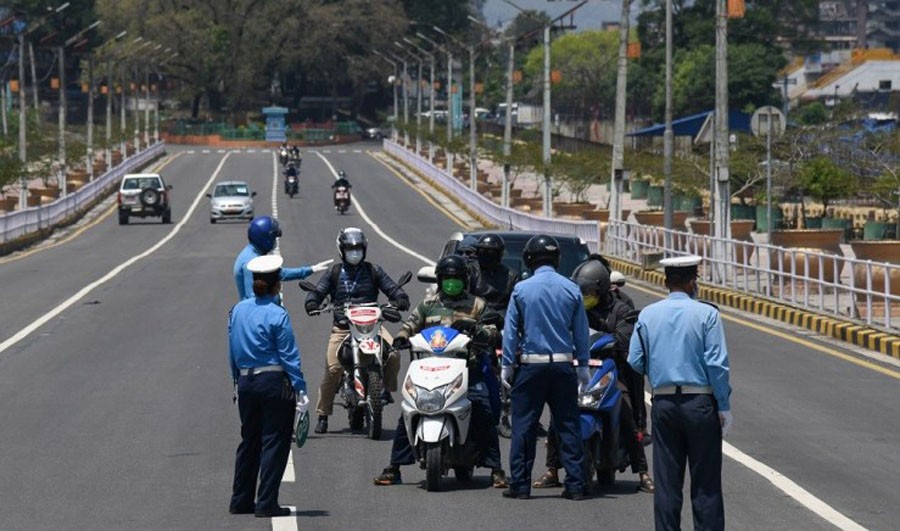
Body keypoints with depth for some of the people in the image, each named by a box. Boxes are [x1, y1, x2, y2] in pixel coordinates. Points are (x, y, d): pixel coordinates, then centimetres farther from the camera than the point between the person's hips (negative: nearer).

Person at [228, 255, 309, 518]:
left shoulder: (238, 310, 5)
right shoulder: (277, 315, -13)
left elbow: (233, 351, 11)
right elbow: (289, 356, -12)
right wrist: (300, 389, -9)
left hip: (246, 383, 6)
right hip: (274, 382, -6)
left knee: (249, 441, 16)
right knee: (274, 442, 0)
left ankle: (241, 501, 21)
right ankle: (266, 503, -1)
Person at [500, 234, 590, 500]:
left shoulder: (521, 289, -4)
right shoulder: (571, 289, 1)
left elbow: (511, 329, -2)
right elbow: (581, 331, 5)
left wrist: (507, 365, 4)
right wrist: (583, 365, 13)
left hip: (531, 365, -2)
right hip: (563, 364, 2)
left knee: (523, 426, 4)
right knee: (569, 425, 6)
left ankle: (520, 484, 4)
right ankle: (575, 484, 4)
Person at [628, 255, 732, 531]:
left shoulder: (647, 315, 4)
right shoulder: (706, 314, -7)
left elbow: (635, 362, 4)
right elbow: (717, 364, -11)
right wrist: (724, 407, -5)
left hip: (663, 403, 3)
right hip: (700, 402, -3)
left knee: (666, 481, 7)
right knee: (706, 483, 1)